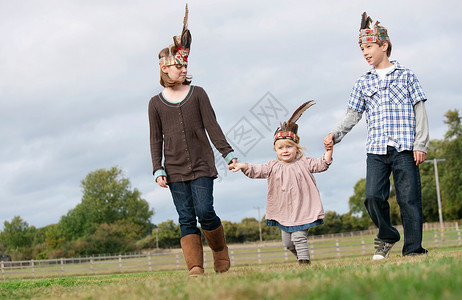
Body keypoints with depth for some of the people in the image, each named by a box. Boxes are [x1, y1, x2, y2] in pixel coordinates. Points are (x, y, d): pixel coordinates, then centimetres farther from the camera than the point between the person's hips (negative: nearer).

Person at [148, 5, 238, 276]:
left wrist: (229, 153, -5)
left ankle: (220, 250, 16)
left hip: (201, 165, -1)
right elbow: (156, 140, 9)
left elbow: (212, 126, 2)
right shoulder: (156, 103, 8)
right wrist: (158, 170, 1)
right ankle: (195, 268, -2)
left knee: (205, 212, -11)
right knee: (186, 219, -2)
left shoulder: (197, 93, 6)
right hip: (175, 170, 1)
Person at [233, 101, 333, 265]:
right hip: (284, 212, 4)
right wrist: (244, 166, -26)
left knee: (299, 237, -14)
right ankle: (301, 257, 37)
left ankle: (304, 263, -7)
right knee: (287, 242, 13)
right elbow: (257, 170, -8)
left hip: (302, 209, -4)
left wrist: (328, 151, -18)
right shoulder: (273, 167, 3)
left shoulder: (303, 163, 1)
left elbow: (321, 164, -2)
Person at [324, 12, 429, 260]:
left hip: (405, 147, -2)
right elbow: (353, 115, 14)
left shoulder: (405, 76, 9)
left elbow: (419, 111, 5)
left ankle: (413, 249, 2)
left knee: (409, 198, -5)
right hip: (376, 149, 3)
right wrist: (336, 135, -4)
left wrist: (420, 144, -4)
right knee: (373, 197, -8)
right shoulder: (363, 83, 16)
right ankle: (387, 236, 16)